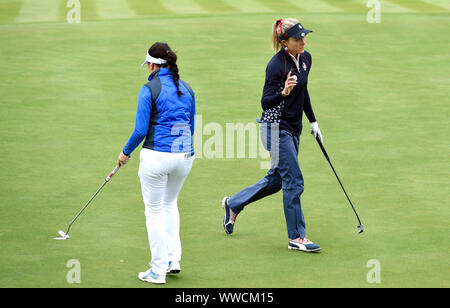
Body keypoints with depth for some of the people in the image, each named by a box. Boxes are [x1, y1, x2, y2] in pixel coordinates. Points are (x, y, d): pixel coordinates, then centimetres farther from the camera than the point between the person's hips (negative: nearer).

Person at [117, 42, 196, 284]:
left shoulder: (149, 90, -10)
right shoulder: (186, 89, 8)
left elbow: (141, 130, -11)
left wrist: (126, 152, 5)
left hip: (157, 155, -6)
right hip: (185, 155, 6)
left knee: (155, 211, 7)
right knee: (170, 203, 26)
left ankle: (158, 270, 9)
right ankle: (173, 258, 20)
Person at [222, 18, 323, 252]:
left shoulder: (305, 59, 5)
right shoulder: (277, 64, -19)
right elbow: (266, 103, -19)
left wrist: (313, 121, 23)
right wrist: (283, 92, -37)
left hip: (293, 128, 9)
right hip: (277, 128, -9)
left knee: (276, 180, 17)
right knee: (293, 181, -6)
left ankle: (233, 204, 35)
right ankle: (296, 237, 3)